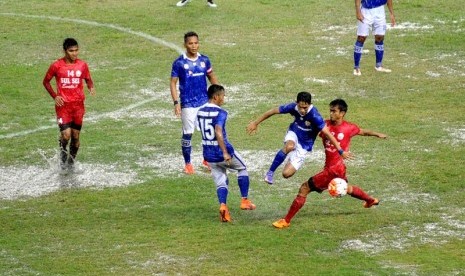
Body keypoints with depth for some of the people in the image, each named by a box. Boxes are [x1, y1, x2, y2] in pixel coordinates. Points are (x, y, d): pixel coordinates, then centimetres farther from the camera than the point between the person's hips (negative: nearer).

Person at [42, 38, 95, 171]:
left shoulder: (82, 65, 1)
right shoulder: (56, 66, -7)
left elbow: (88, 80, 13)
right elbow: (46, 81, 4)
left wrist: (91, 87, -10)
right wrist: (55, 96, -8)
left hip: (78, 105, 3)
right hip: (63, 105, -3)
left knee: (75, 136, 6)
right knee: (66, 134, -15)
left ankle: (71, 162, 24)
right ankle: (63, 153, 17)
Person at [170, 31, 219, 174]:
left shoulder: (204, 60, 2)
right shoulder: (179, 63, -10)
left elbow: (212, 77, 15)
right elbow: (173, 83, -6)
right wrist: (176, 102, -14)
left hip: (205, 102, 4)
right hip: (188, 104, -4)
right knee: (188, 133, 1)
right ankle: (187, 163, 15)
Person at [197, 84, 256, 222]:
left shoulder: (200, 112, 5)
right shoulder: (220, 113, -18)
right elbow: (218, 132, -32)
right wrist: (225, 153, -32)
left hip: (208, 153, 6)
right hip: (222, 152, -6)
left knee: (221, 182, 14)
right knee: (242, 168, 20)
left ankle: (223, 205, -11)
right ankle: (244, 200, 20)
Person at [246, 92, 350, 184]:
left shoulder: (314, 115, -32)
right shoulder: (293, 107, -21)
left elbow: (327, 133, -30)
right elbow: (273, 111, -7)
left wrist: (341, 151, -30)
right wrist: (255, 123, 1)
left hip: (304, 145, -2)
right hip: (294, 134, 2)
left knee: (286, 174, -14)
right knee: (289, 147, -37)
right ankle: (270, 172, -19)